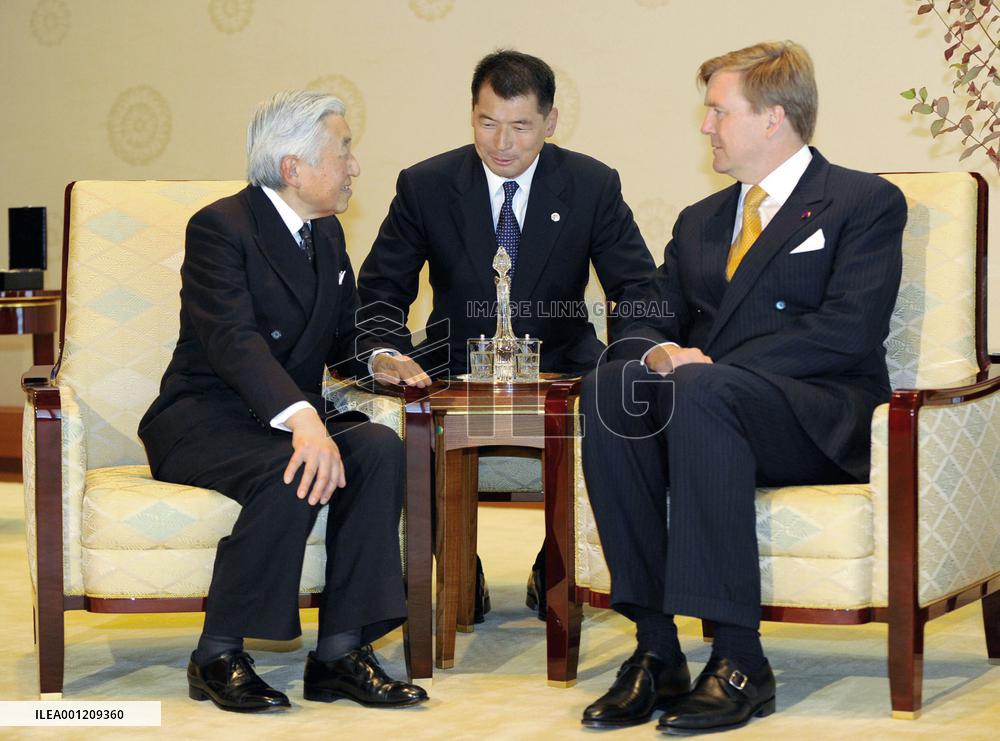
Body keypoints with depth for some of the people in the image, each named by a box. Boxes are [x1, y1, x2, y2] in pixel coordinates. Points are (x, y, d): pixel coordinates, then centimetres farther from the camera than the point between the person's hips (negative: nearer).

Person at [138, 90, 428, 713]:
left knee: (379, 448, -23)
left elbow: (344, 337, 23)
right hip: (203, 422, -7)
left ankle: (341, 651, -23)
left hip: (292, 417, 7)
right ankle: (218, 659, -22)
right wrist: (302, 420, -42)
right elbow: (233, 339, -27)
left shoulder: (327, 234, 14)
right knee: (295, 475, -35)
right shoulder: (221, 227, -12)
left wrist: (379, 356, -2)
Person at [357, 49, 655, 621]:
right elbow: (381, 289, 1)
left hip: (561, 365, 0)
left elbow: (641, 290, -3)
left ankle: (552, 571, -4)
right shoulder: (425, 186, -4)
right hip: (458, 369, 0)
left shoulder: (593, 185, -4)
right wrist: (395, 356, -20)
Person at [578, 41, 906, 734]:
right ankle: (656, 649, -29)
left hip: (823, 421, -5)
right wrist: (660, 352, -10)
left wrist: (706, 367, -16)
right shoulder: (700, 221, 25)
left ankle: (739, 661, -37)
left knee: (701, 392, -37)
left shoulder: (867, 202, 4)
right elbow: (645, 321, 17)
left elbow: (848, 331, -11)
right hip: (701, 410, 6)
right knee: (609, 385, -27)